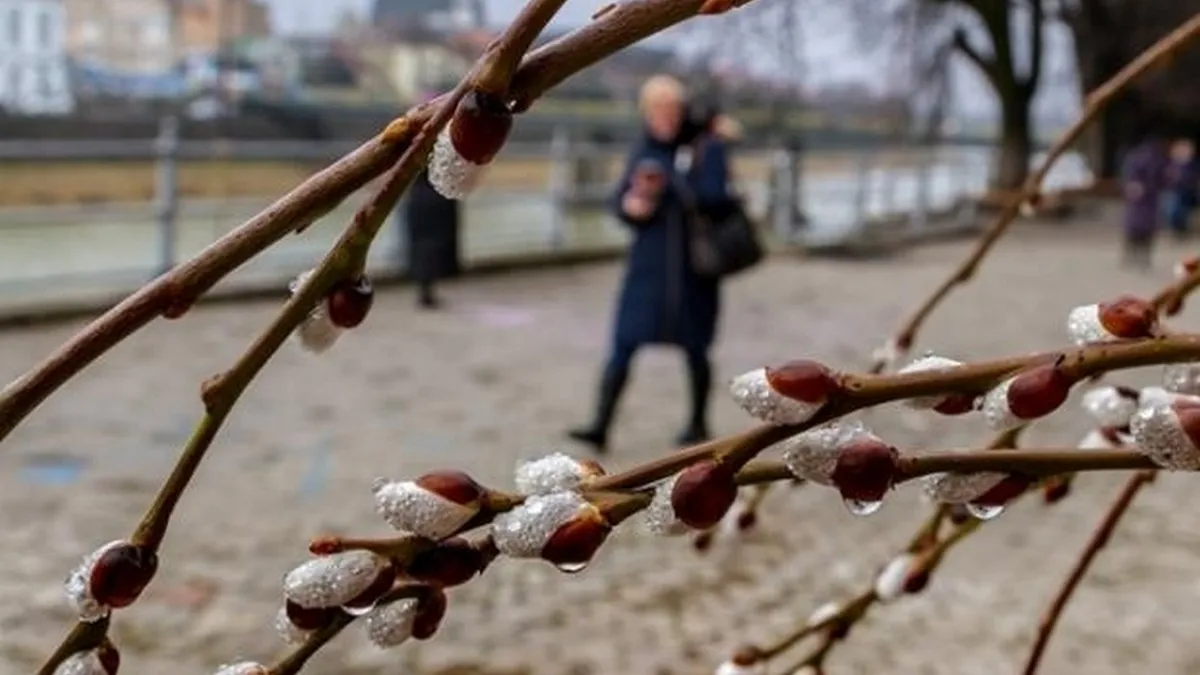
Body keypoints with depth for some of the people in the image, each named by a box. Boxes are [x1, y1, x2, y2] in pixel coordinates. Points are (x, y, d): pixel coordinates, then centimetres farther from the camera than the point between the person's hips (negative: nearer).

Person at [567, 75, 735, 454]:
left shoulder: (707, 147, -5)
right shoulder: (644, 151, 7)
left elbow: (713, 196, -18)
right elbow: (618, 202, 8)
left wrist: (668, 180, -23)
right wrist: (632, 203, -14)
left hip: (693, 266, -3)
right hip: (648, 262, 3)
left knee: (693, 348, 9)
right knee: (623, 345, -5)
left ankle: (698, 422, 27)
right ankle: (600, 427, -7)